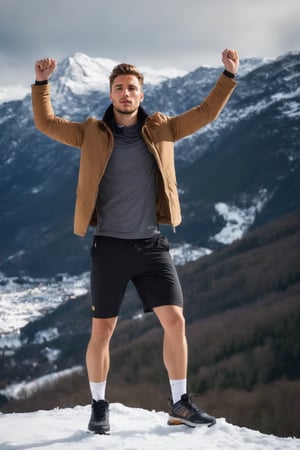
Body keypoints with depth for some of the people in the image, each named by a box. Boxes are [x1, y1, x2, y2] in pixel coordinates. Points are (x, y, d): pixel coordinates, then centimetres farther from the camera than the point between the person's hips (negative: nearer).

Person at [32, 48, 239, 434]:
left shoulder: (160, 130, 7)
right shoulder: (93, 133, 3)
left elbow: (205, 114, 7)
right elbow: (46, 123, 1)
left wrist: (229, 76, 0)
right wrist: (41, 83, -10)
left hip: (151, 245, 2)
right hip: (109, 246, -1)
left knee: (174, 321, -3)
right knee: (102, 331, 3)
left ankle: (180, 404, 11)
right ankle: (99, 407, 20)